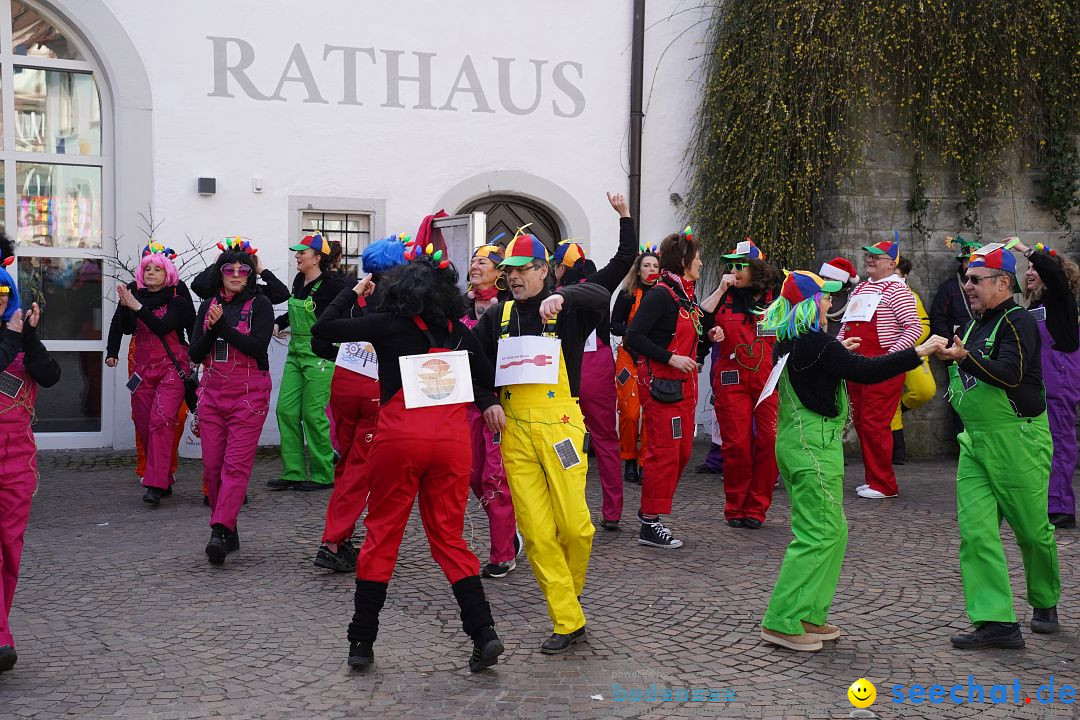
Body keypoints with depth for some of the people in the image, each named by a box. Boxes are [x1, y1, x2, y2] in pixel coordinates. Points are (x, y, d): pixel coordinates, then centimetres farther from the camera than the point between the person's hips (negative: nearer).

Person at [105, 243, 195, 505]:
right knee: (144, 425, 3)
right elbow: (126, 329, 3)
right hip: (143, 369, 5)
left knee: (161, 420, -17)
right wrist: (122, 315, -16)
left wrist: (138, 307, -22)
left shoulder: (177, 301, -3)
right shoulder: (134, 296, 9)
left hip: (172, 368, -5)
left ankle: (156, 485, -20)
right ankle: (165, 482, 16)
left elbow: (163, 327, -18)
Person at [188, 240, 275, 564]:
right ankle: (228, 532, 14)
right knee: (212, 466, 3)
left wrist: (223, 325, -16)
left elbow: (258, 346, -14)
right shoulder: (208, 306, 13)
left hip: (248, 395, -5)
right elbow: (195, 355, 8)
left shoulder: (260, 304, 0)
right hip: (212, 394, 5)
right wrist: (212, 331, -9)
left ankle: (220, 531, -19)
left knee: (236, 464, -12)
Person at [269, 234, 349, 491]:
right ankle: (293, 473, 12)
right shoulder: (299, 281, 11)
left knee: (313, 414, -4)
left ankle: (323, 475, 10)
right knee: (286, 410, 4)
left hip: (320, 356, -8)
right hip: (296, 354, 8)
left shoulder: (332, 284, -13)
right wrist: (278, 323, 13)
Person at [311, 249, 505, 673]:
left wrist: (352, 294, 16)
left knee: (381, 535, 9)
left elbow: (322, 330, 7)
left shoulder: (388, 324, 1)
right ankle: (484, 634, 0)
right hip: (452, 438, 3)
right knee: (449, 538, 11)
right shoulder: (458, 332, 11)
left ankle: (362, 641, 14)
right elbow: (488, 380, 19)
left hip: (400, 437, -3)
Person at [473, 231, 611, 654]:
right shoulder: (498, 316, 15)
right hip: (513, 430, 3)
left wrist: (562, 297, -32)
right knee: (535, 531, -3)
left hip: (558, 423, -3)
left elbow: (601, 297, -17)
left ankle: (569, 590, 26)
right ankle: (568, 622, 5)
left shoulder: (565, 311, 2)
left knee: (574, 523, -6)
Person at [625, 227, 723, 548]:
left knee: (682, 452, 13)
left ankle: (650, 511, 26)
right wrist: (670, 358, -20)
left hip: (684, 383, 9)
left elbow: (699, 326, 25)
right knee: (664, 453, -6)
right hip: (662, 384, -9)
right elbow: (633, 336, -20)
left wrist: (719, 291, 19)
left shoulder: (685, 293, 13)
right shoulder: (660, 294, -14)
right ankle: (649, 525, 2)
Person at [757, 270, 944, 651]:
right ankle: (782, 623, -2)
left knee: (834, 531, 16)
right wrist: (919, 351, -15)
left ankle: (808, 615, 20)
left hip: (795, 443, 10)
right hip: (814, 446, -10)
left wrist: (837, 353, 25)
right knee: (819, 535, -4)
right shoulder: (816, 343, -17)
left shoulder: (787, 344, 10)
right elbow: (866, 371, -20)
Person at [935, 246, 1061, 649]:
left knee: (1032, 528, 6)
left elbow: (1010, 373, -26)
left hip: (1018, 438, -7)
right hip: (975, 440, 7)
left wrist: (965, 357, -38)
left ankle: (1046, 604, 30)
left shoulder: (1018, 321, -10)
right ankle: (995, 622, -5)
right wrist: (953, 358, 7)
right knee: (976, 530, -5)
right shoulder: (974, 324, 15)